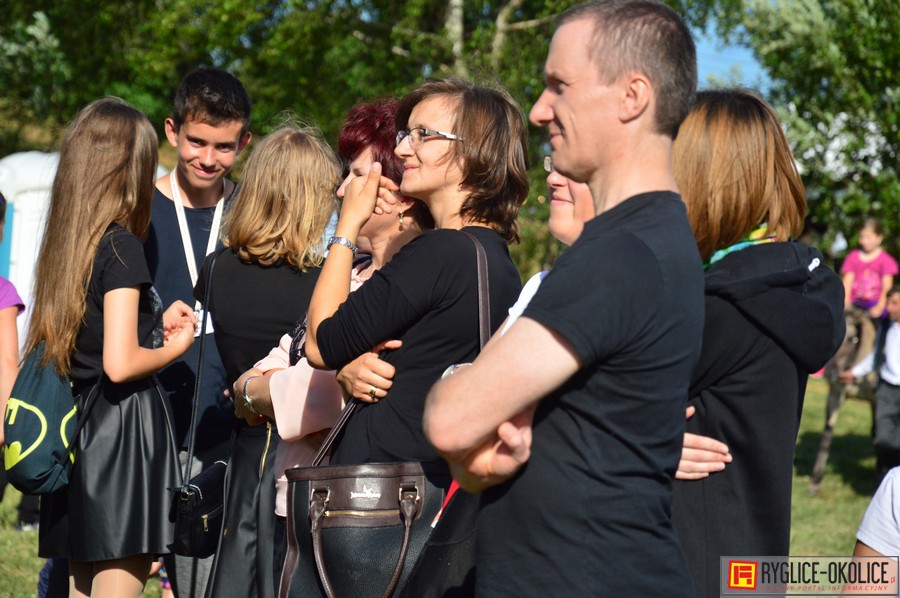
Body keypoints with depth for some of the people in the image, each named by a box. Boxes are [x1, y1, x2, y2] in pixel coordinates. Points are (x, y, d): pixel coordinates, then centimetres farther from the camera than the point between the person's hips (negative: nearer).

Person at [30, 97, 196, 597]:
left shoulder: (64, 244, 10)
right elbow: (120, 364, -20)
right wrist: (175, 347, -3)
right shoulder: (121, 246, -13)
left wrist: (154, 323, 14)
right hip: (124, 432, -8)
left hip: (76, 433, 8)